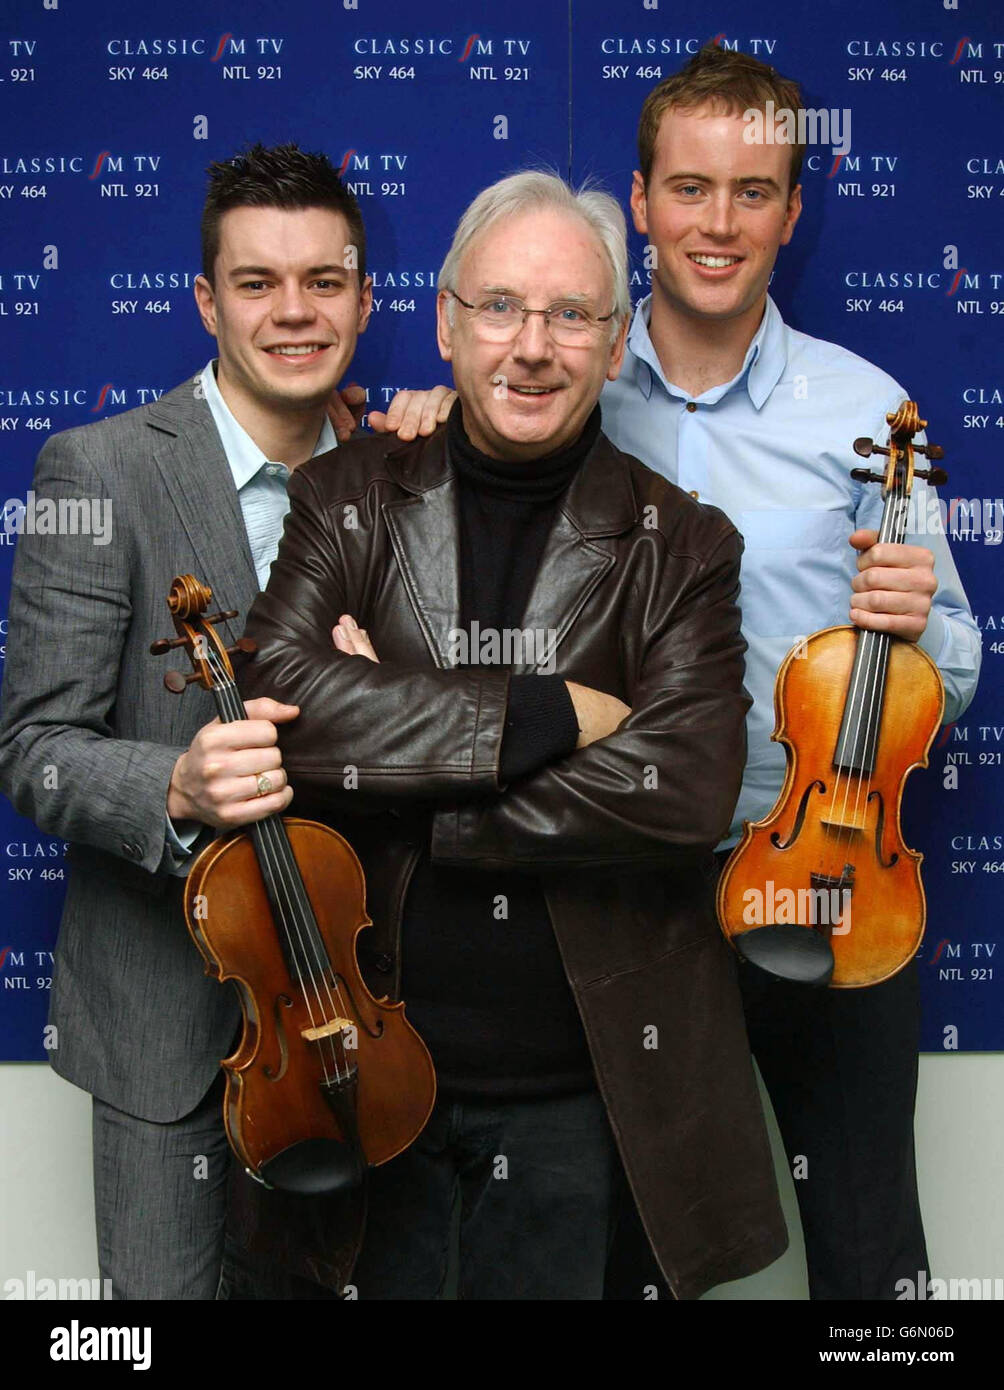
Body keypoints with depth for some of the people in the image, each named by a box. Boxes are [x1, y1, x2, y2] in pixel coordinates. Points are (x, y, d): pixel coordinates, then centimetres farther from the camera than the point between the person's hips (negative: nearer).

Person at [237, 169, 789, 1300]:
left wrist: (394, 791, -19)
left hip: (573, 1087, 0)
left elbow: (686, 790, -19)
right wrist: (547, 715, -22)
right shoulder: (347, 501, -1)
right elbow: (282, 701, -18)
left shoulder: (679, 546, -4)